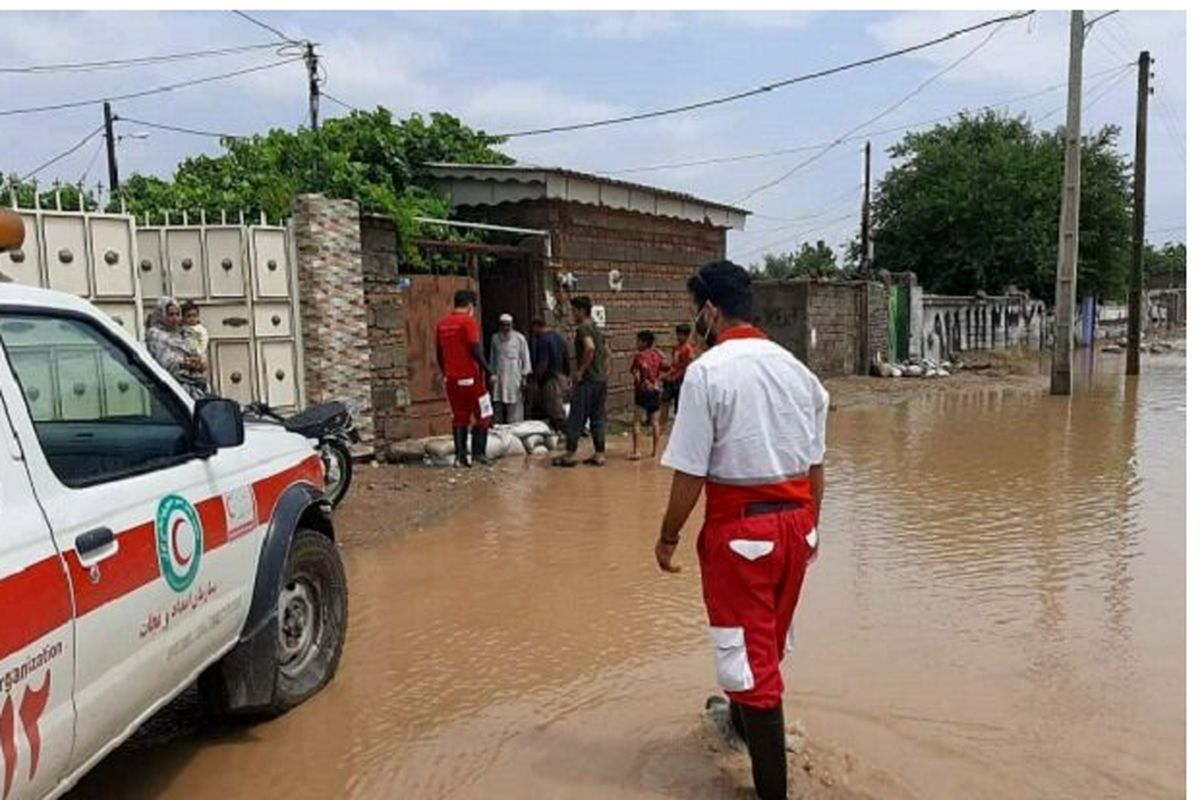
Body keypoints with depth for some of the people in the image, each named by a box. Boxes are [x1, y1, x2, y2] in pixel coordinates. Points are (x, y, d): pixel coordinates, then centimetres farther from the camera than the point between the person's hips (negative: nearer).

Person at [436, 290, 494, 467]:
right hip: (470, 376, -6)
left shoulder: (442, 323, 10)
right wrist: (488, 371, -11)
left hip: (451, 378, 6)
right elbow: (475, 350, -17)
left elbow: (440, 353, 15)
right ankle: (478, 453, 2)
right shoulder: (468, 321, -10)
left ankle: (460, 455, 7)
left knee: (458, 418, 11)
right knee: (482, 416, 6)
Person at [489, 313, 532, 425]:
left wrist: (524, 377, -3)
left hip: (515, 379, -3)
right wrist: (492, 375, 12)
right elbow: (493, 358, 16)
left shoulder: (519, 338, 0)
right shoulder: (495, 338, 10)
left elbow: (526, 359, 1)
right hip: (499, 380, 3)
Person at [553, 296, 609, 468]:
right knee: (597, 418, 11)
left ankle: (570, 454, 3)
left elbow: (590, 347, -28)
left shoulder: (582, 328, -11)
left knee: (576, 418, -1)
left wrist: (580, 370, -21)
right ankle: (599, 454, 12)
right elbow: (606, 352, 22)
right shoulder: (597, 329, 17)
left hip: (586, 381, -8)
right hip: (601, 380, 8)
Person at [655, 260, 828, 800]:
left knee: (747, 647, 6)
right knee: (771, 636, 25)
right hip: (795, 519, 7)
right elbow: (816, 465, 8)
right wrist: (808, 524, 20)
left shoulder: (707, 371, -14)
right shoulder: (795, 367, 5)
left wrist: (668, 537, -4)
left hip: (740, 526, -7)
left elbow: (690, 473, -16)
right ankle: (743, 718, 51)